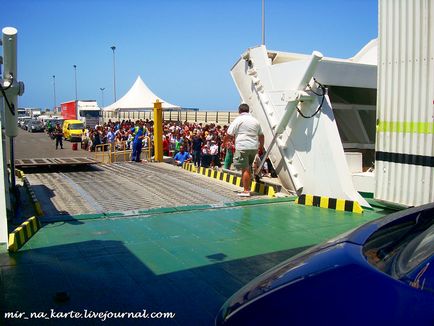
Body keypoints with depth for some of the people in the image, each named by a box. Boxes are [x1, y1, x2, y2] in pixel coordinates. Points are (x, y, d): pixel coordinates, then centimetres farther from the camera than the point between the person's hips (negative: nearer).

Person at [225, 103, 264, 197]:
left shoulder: (238, 120, -2)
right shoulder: (255, 121, 16)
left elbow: (229, 135, -5)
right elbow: (261, 135, 24)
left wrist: (224, 142, 11)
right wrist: (261, 146, 37)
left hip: (243, 147, -6)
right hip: (254, 147, 6)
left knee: (245, 169, -5)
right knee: (248, 168, 17)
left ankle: (246, 191, -4)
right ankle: (247, 187, 25)